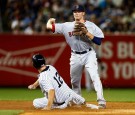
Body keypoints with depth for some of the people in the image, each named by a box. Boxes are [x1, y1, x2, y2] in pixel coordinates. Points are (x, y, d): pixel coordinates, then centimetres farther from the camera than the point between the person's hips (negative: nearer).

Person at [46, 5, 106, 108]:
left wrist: (87, 33, -19)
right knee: (74, 81, 14)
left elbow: (99, 41, -13)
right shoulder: (67, 26, 0)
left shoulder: (91, 26, -4)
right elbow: (49, 26, -5)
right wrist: (51, 21, 6)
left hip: (89, 54, -4)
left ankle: (101, 101, -24)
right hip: (75, 56, 4)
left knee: (95, 76, -20)